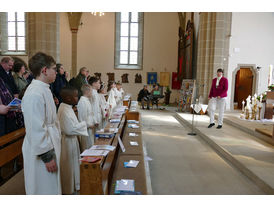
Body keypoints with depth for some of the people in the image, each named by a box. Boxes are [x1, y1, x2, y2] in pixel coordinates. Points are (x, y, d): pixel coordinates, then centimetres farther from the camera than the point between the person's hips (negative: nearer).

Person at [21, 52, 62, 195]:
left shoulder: (43, 89, 10)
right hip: (41, 154, -9)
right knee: (44, 191, 8)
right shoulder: (34, 94, -23)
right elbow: (36, 129, -25)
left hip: (51, 148, 9)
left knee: (52, 187, 22)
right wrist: (47, 156, -19)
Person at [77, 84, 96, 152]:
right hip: (86, 128, -10)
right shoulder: (82, 102, -20)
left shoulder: (87, 100, 12)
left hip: (90, 128, 10)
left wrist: (94, 122, 12)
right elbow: (83, 117, -22)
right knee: (86, 148, 2)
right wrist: (89, 125, -15)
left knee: (91, 146, 18)